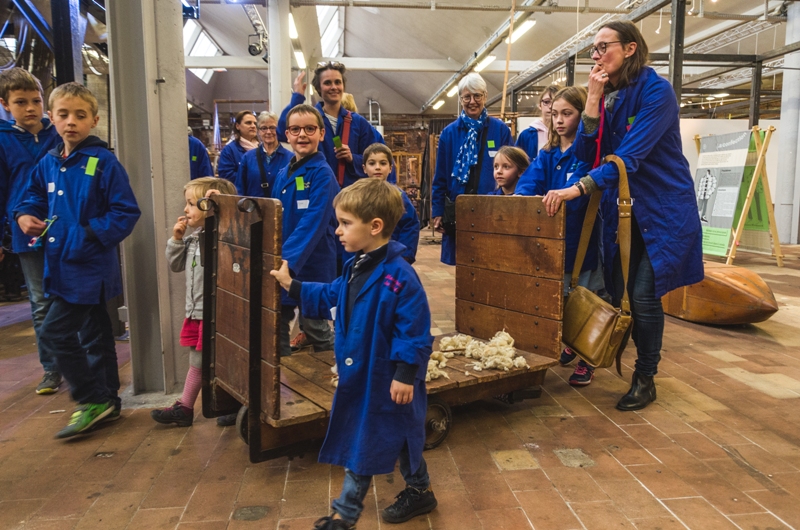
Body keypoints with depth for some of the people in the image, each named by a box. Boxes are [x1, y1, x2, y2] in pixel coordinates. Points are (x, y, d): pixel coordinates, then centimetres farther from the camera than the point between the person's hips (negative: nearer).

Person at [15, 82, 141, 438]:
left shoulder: (104, 162, -13)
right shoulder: (48, 164, 7)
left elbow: (126, 212, -16)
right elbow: (35, 197, 21)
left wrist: (87, 235, -22)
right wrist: (25, 215, 1)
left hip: (89, 266, -7)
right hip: (62, 265, 7)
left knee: (55, 332, -8)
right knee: (95, 333, 16)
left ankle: (93, 400, 7)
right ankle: (107, 401, 30)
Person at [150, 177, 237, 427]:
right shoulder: (193, 238, 9)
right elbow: (175, 265, 16)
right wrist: (176, 239, 0)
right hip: (195, 312, 9)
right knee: (197, 363, 19)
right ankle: (184, 408, 30)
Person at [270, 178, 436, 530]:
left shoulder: (399, 276, -24)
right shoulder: (355, 267, 3)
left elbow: (414, 330, -23)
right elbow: (330, 297, 17)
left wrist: (406, 374, -22)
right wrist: (292, 286, 13)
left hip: (389, 379, -9)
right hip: (358, 376, 9)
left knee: (401, 436, 12)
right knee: (357, 440, 19)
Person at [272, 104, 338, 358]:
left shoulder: (322, 173, -14)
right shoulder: (283, 174, 8)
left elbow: (312, 224, -24)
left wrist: (288, 261, -33)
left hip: (312, 266, -6)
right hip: (283, 266, 7)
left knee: (315, 329, 9)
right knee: (276, 327, 14)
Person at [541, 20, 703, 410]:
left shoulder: (656, 91, -15)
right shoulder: (607, 96, 6)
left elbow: (631, 155, -26)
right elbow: (585, 154, -4)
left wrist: (578, 188, -36)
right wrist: (593, 100, -12)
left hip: (663, 210, -6)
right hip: (622, 209, 6)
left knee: (643, 296, -5)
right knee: (618, 292, 7)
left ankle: (645, 379, 13)